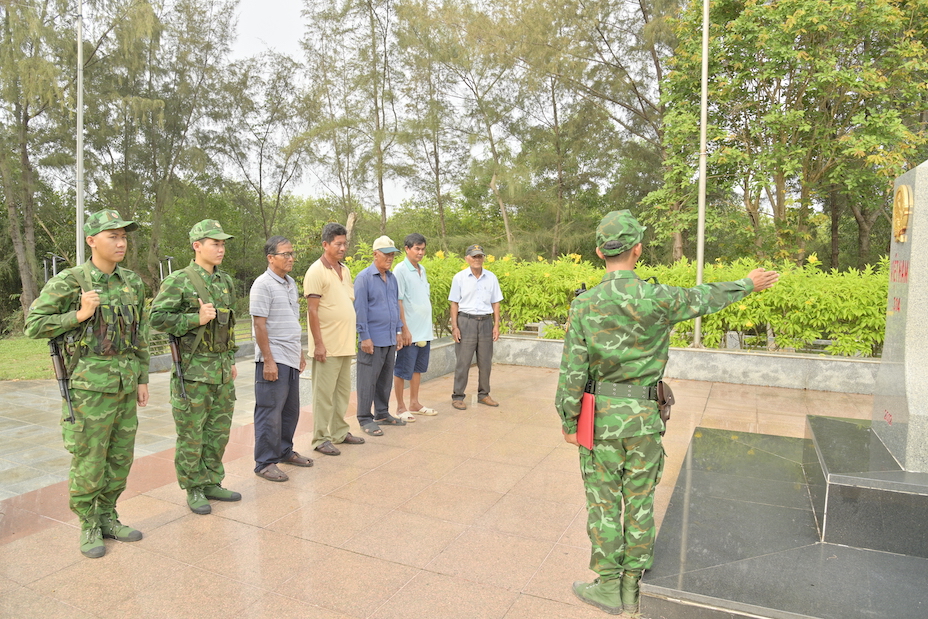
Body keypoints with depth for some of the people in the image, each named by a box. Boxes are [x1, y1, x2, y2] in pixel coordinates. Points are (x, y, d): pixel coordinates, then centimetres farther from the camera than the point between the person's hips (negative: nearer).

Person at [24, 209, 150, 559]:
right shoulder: (69, 282, -7)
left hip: (125, 383, 5)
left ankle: (107, 518, 28)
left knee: (120, 458, 12)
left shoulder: (132, 283, 8)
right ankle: (88, 527, 20)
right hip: (90, 384, -5)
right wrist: (79, 315, -18)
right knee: (88, 460, 4)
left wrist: (142, 379, 12)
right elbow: (33, 325, -5)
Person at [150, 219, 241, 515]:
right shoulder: (179, 281, -9)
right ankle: (194, 490, 17)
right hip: (193, 370, -6)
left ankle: (212, 483, 27)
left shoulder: (226, 281, 12)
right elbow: (157, 319, -13)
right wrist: (196, 319, -20)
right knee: (191, 434, 4)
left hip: (222, 370, 7)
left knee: (219, 430, 13)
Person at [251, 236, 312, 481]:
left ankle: (284, 451, 30)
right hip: (274, 359, -8)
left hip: (291, 359, 8)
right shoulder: (264, 284, -11)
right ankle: (265, 463, 9)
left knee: (290, 410, 16)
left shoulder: (291, 283, 14)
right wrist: (268, 360, -19)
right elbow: (259, 324, -16)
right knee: (270, 412, -1)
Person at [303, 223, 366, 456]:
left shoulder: (345, 270, 13)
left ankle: (339, 432, 28)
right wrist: (318, 344, -18)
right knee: (324, 394, 0)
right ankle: (321, 439, 10)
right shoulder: (316, 271, -10)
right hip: (327, 346, -8)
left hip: (346, 344, 8)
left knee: (343, 391, 15)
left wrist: (353, 337, 14)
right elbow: (312, 310, -14)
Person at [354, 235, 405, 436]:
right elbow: (360, 310, -12)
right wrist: (365, 337, -15)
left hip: (390, 339, 7)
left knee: (386, 379, 15)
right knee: (368, 381, 0)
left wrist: (398, 331, 15)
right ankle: (365, 419, 9)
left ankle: (382, 414, 26)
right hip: (373, 340, -7)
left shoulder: (392, 278, 13)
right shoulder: (364, 277, -9)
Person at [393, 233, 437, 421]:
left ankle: (414, 403, 26)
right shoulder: (400, 270, -11)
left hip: (424, 330, 8)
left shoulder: (422, 269, 12)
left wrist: (428, 327, 14)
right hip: (410, 331, -8)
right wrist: (405, 329, -17)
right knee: (403, 370, 3)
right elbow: (398, 302, -14)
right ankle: (400, 407, 14)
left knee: (418, 368, 15)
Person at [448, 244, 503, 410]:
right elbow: (454, 303, 1)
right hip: (466, 321, -3)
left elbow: (495, 303, 11)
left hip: (485, 322, 3)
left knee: (485, 361, 8)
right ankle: (457, 397, 7)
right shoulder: (459, 278, 0)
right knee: (462, 361, -2)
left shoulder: (491, 278, 7)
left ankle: (483, 394, 22)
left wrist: (496, 325, 4)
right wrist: (454, 326, -5)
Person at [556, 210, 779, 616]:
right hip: (644, 416, 2)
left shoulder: (585, 305, -12)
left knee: (604, 502, 11)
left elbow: (572, 371, -10)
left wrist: (568, 423, 2)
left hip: (600, 416, -1)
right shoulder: (658, 299, -10)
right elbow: (706, 298, 10)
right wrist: (749, 284, 29)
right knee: (639, 500, 15)